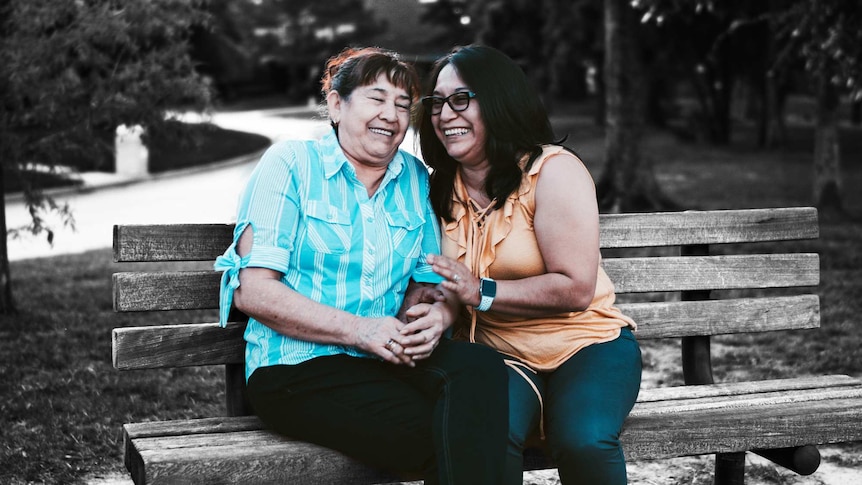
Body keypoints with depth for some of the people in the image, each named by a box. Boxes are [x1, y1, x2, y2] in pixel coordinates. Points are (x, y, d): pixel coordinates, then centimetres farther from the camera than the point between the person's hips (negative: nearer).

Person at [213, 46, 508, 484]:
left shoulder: (416, 180, 15)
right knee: (444, 438, -28)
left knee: (480, 365, -27)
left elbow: (438, 280, 13)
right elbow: (253, 292, -9)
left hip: (390, 360, 5)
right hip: (296, 368, -5)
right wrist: (359, 330, -17)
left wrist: (438, 316, -12)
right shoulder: (290, 164, 0)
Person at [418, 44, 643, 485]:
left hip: (585, 347, -2)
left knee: (583, 441, -33)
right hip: (498, 355, 3)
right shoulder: (440, 187, 9)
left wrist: (481, 292, -22)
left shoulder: (552, 170, -9)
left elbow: (576, 289, -17)